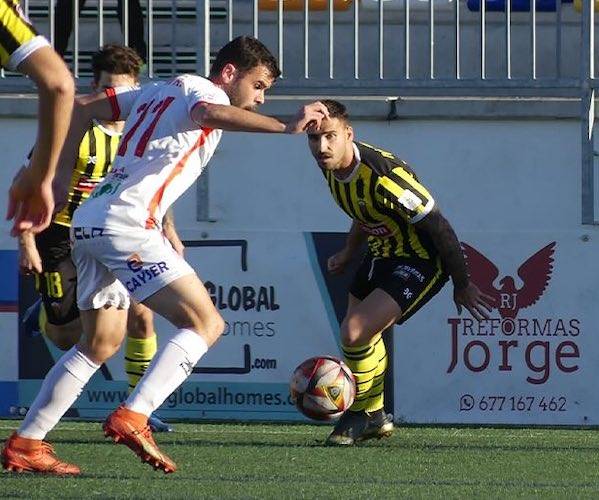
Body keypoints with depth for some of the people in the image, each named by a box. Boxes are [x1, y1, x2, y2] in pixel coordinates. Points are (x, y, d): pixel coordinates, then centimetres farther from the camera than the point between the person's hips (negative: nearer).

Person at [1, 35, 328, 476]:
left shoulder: (158, 91, 26)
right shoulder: (205, 90, 0)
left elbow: (83, 107, 27)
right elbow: (209, 113, -26)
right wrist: (286, 126, -32)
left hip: (89, 222, 10)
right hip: (125, 224, -10)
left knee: (101, 344, 20)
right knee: (205, 323, -13)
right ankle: (132, 418, -25)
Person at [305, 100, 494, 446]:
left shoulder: (382, 176, -33)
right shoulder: (332, 167, -6)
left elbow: (438, 227, -25)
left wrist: (462, 284, -16)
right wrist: (350, 253, 25)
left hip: (422, 261, -9)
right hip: (382, 255, 9)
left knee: (355, 333, -19)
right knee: (363, 334, 22)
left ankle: (359, 416, 5)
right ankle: (375, 418, 44)